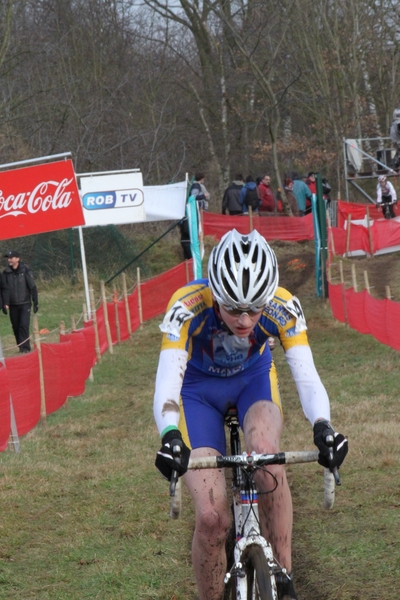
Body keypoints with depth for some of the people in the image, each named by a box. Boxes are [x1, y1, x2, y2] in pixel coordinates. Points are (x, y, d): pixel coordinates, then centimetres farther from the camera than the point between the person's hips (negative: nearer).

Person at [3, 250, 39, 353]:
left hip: (25, 304, -3)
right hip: (13, 305, 3)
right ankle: (21, 347, 17)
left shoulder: (25, 271, -5)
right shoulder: (6, 273, 3)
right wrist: (5, 303, -11)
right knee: (16, 327, 6)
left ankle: (25, 347, -13)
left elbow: (33, 287, -2)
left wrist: (35, 303, -3)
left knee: (24, 325, -13)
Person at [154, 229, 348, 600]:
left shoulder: (283, 308, -31)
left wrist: (322, 427, -56)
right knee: (212, 518, -16)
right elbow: (166, 385, -44)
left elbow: (307, 378, -36)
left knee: (266, 454, -33)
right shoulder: (188, 308, -37)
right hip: (199, 387, -1)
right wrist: (170, 437, -64)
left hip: (253, 378, 1)